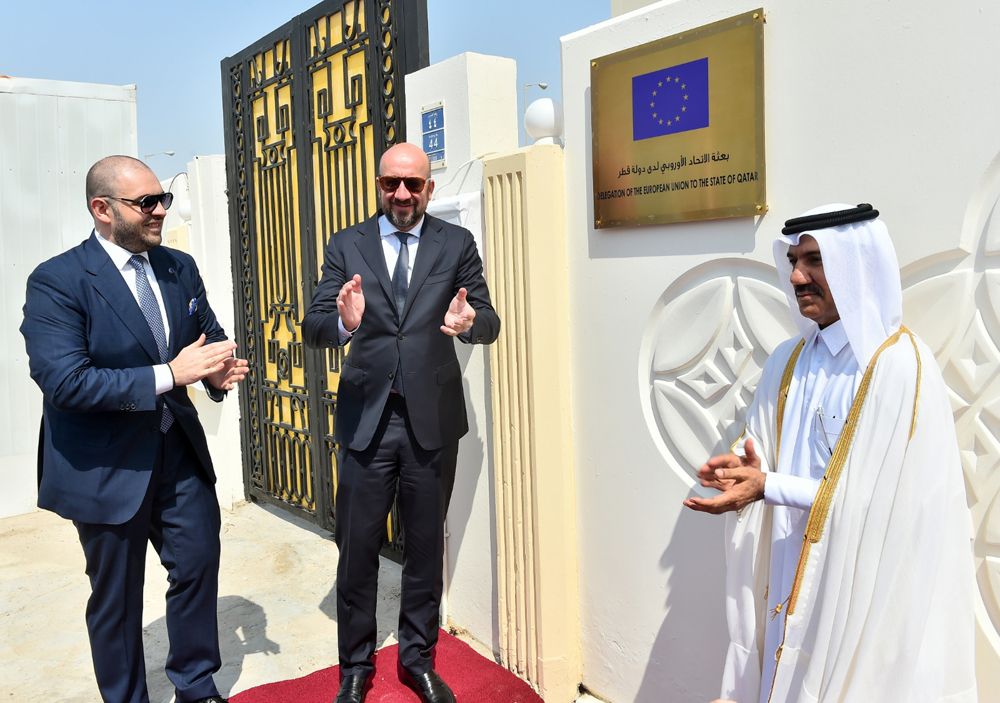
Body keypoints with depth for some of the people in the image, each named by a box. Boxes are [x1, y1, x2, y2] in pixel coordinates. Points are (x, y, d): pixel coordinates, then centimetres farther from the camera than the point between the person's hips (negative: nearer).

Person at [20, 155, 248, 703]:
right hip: (106, 467, -5)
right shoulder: (56, 282, -16)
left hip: (180, 452, 6)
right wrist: (170, 375, -30)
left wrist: (217, 369, -13)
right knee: (116, 596, 13)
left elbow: (209, 335, 12)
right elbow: (62, 382, -25)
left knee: (199, 565, 14)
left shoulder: (179, 268, 4)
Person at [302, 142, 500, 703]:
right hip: (367, 418, 0)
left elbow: (490, 323, -3)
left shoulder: (457, 244, 3)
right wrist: (344, 322, -27)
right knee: (357, 549, 8)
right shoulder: (346, 246, 4)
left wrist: (469, 321, -27)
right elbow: (313, 327, -3)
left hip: (433, 419, 0)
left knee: (427, 547, 13)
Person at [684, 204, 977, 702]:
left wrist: (768, 487, -22)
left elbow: (879, 497, -19)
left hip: (858, 588, -6)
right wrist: (745, 470, -11)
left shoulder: (901, 368, -16)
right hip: (788, 578, 6)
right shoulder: (788, 362, 5)